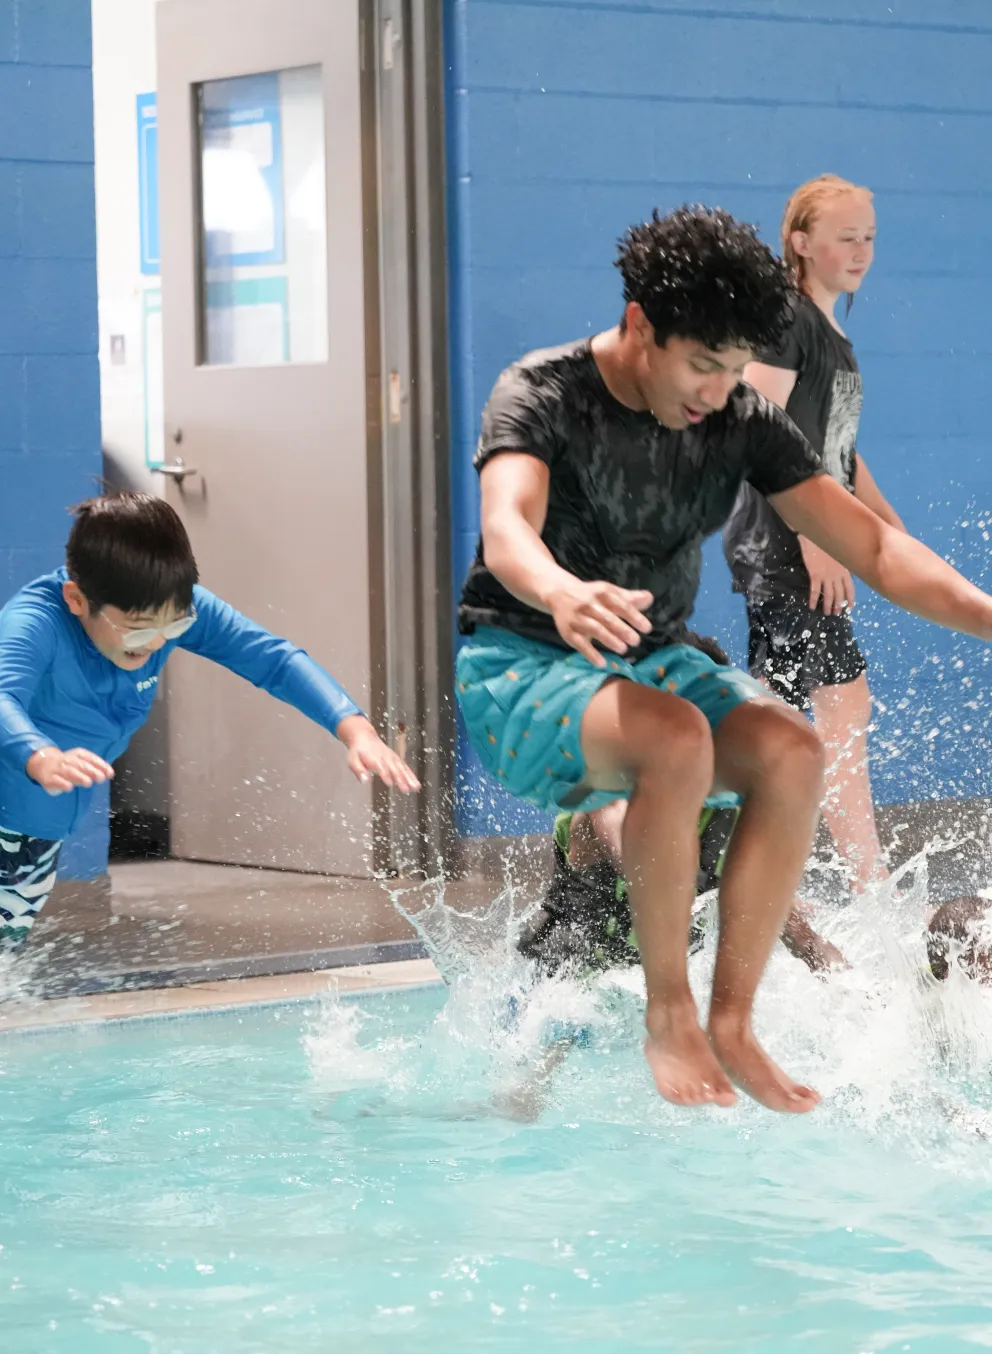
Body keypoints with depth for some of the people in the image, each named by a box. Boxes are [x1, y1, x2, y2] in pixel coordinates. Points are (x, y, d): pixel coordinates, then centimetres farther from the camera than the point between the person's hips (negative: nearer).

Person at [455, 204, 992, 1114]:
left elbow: (873, 545, -7)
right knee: (678, 740, -36)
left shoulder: (744, 423, -2)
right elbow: (507, 528, -36)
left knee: (792, 753, -24)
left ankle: (731, 1023, -17)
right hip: (518, 666, -5)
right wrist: (564, 595, -60)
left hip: (653, 662, 6)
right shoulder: (542, 397, -16)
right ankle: (668, 1017, -22)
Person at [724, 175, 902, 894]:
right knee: (844, 700, -12)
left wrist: (897, 533, 22)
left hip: (805, 545, 9)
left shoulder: (835, 337, 18)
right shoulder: (786, 320, -10)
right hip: (779, 544, -9)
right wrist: (812, 536, -23)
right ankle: (872, 887, -11)